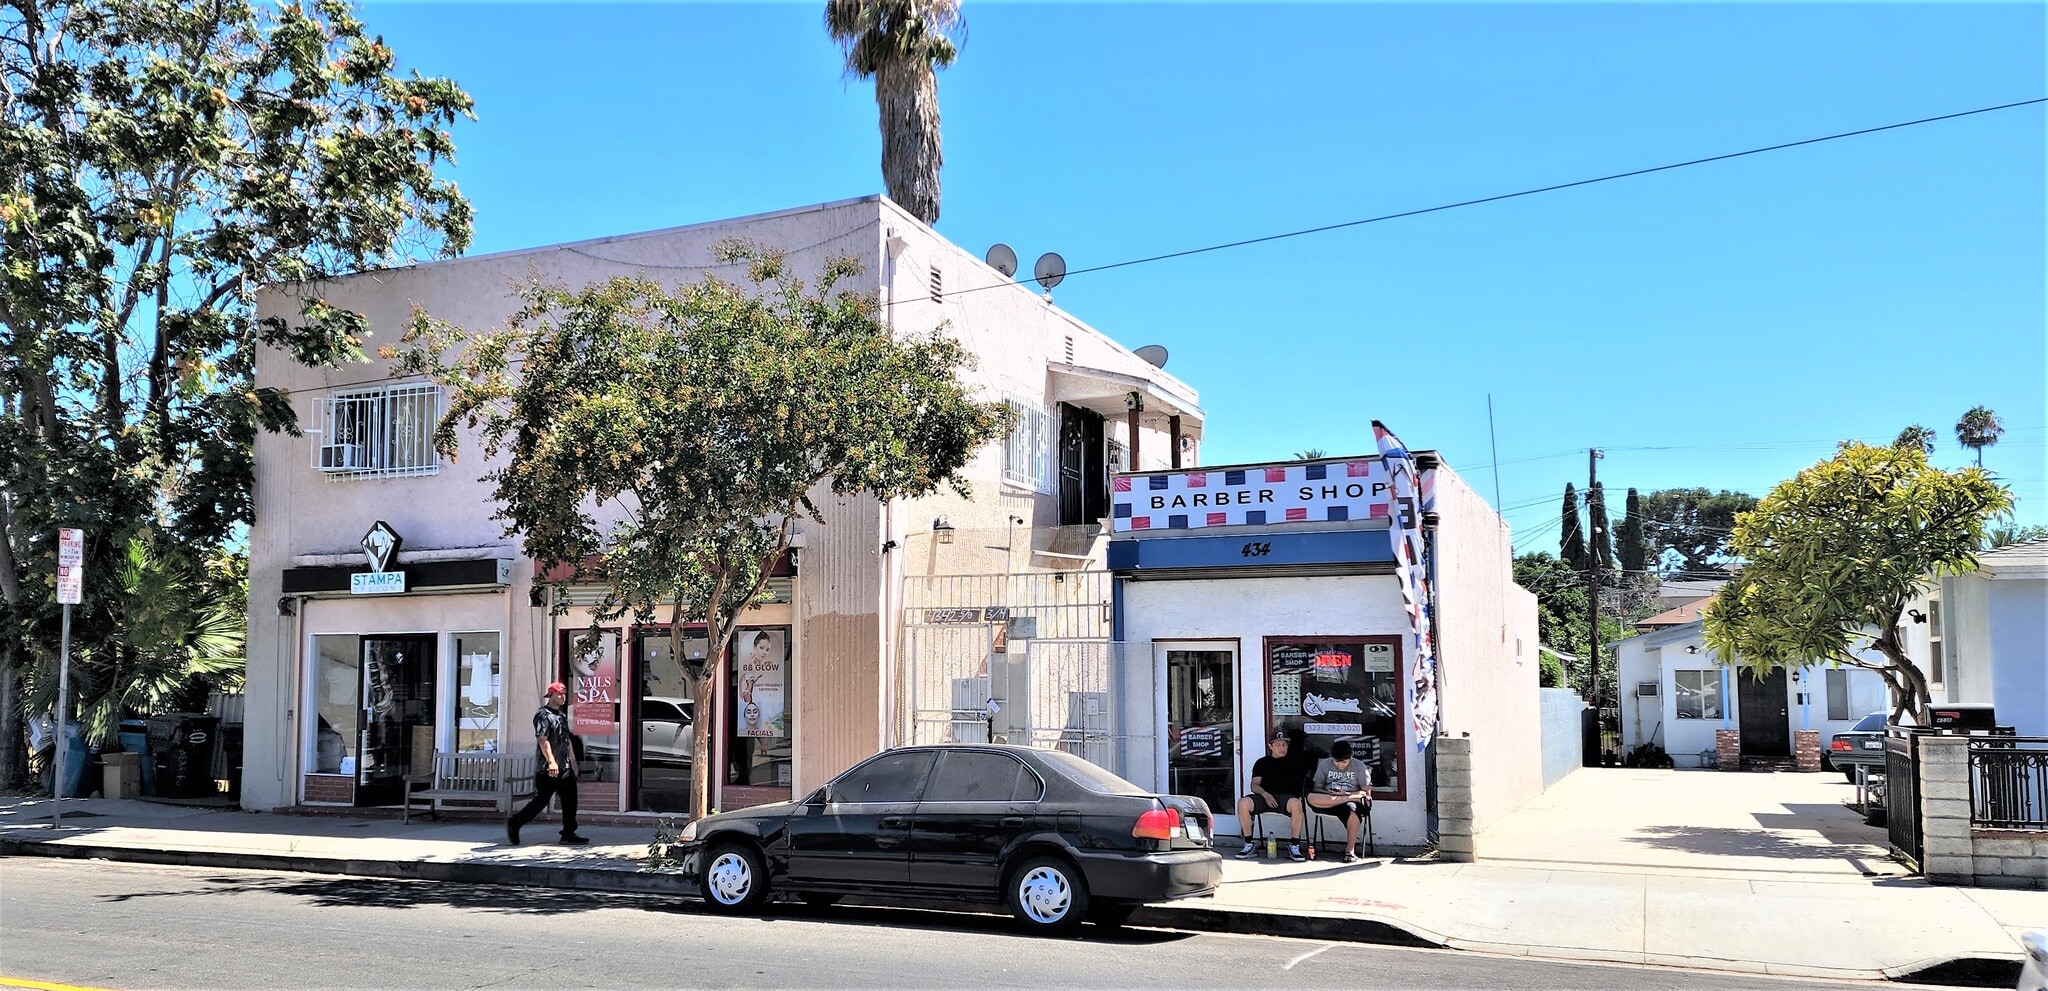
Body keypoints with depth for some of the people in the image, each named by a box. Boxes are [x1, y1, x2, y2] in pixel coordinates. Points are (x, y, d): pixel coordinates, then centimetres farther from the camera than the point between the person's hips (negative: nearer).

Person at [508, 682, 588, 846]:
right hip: (548, 769, -9)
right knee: (541, 800, -5)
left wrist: (573, 762, 22)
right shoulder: (543, 715, -10)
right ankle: (514, 823, 10)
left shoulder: (562, 716, 18)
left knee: (570, 801, 5)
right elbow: (542, 740, -20)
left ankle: (569, 835, 8)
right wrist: (551, 762, -28)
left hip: (565, 768, 9)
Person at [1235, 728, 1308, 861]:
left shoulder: (1294, 763, 21)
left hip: (1286, 796, -1)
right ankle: (1248, 845, -17)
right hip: (1265, 796, 1)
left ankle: (1294, 846, -24)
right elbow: (1255, 785, 10)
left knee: (1296, 804, -39)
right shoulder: (1262, 763, 20)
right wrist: (1265, 795, -12)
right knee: (1242, 803, -31)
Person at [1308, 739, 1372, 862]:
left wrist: (1347, 794, -15)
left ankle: (1350, 850, -30)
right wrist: (1328, 793, -16)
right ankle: (1347, 799, -29)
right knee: (1311, 798, -32)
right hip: (1327, 799, 2)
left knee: (1352, 809, -41)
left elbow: (1367, 792, -1)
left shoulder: (1359, 767, 2)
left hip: (1352, 799, -2)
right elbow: (1316, 788, 6)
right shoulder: (1324, 764, 7)